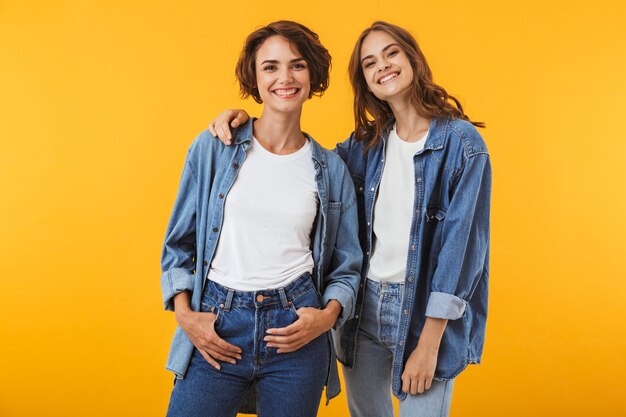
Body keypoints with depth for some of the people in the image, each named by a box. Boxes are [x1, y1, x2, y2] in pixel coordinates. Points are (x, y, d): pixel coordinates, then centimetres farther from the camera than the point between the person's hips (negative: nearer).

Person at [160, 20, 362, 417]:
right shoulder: (213, 147, 0)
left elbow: (347, 267, 10)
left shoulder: (332, 169, 4)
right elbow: (179, 244, 7)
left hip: (296, 331, 1)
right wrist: (185, 314, -5)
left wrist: (328, 316, -7)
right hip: (216, 327, 0)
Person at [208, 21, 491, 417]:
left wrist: (429, 343, -16)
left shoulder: (461, 142, -10)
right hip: (363, 306, 5)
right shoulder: (366, 144, 5)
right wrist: (245, 121, -1)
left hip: (427, 312, -4)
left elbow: (461, 245, -13)